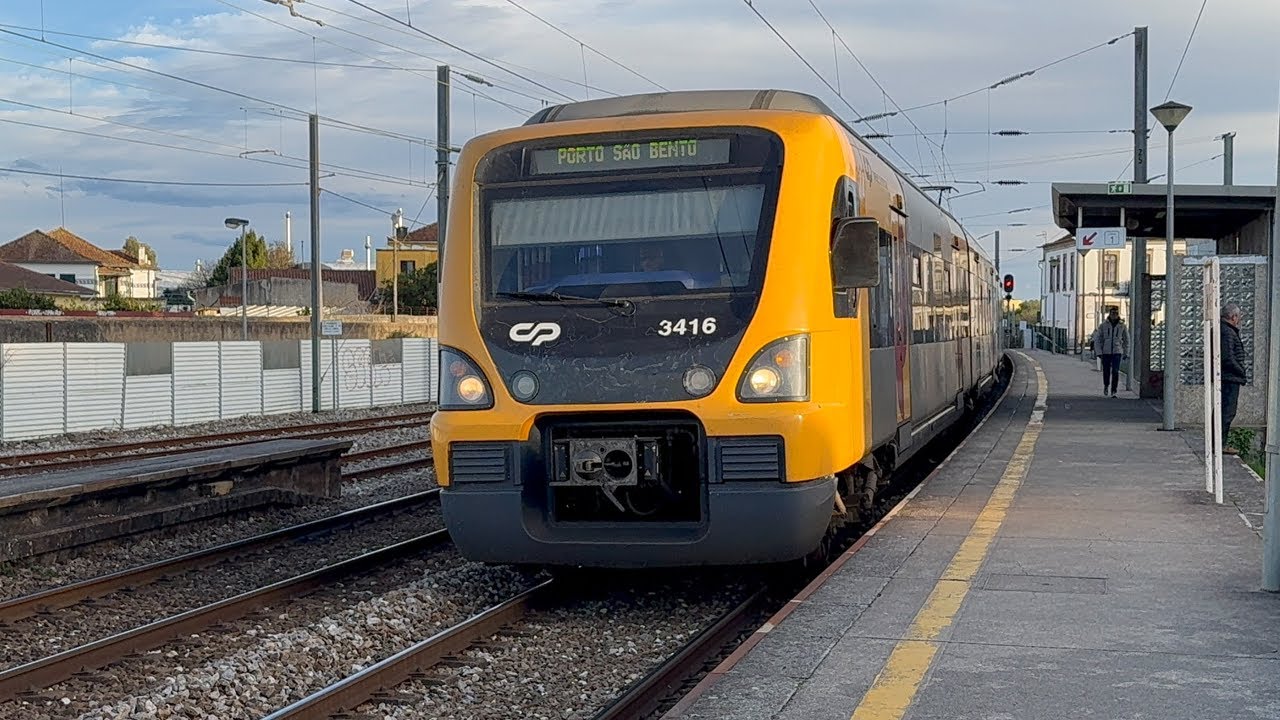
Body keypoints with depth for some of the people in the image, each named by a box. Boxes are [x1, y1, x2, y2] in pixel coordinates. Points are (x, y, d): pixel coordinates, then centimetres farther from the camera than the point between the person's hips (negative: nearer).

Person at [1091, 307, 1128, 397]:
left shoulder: (1122, 326, 2)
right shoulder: (1103, 325, -1)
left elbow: (1126, 340, 12)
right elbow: (1097, 339, 2)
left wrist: (1126, 353, 10)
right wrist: (1099, 352, -6)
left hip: (1117, 352, 0)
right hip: (1105, 352, 0)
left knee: (1115, 372, -12)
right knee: (1106, 372, 7)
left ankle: (1113, 391, -7)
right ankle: (1106, 385, 36)